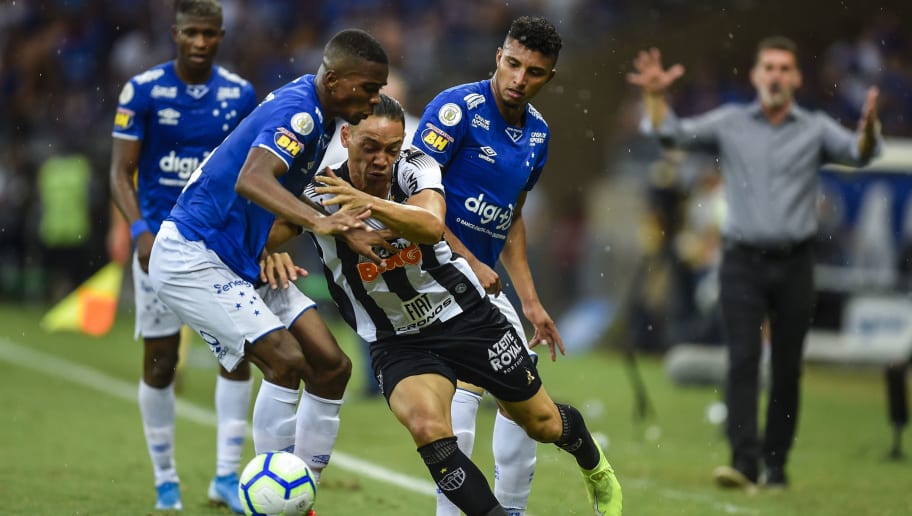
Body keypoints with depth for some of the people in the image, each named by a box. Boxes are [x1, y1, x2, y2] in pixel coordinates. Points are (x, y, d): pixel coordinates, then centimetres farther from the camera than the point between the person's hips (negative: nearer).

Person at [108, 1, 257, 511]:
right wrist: (139, 230, -19)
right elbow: (121, 172, -5)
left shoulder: (241, 94, 2)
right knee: (160, 362, 1)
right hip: (161, 240, -2)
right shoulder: (143, 90, -6)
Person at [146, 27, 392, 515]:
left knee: (331, 365, 1)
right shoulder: (298, 112, -22)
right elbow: (251, 181, -41)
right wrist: (319, 222, -55)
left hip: (245, 263, 10)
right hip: (191, 257, -10)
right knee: (286, 359, -23)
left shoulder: (316, 114, 7)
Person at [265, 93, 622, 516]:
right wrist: (271, 257, -46)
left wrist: (370, 204, -55)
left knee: (543, 423, 16)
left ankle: (595, 469, 49)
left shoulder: (415, 168, -18)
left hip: (467, 316, 1)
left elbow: (432, 226, -38)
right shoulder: (320, 196, -18)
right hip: (398, 342, -1)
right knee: (428, 430, -31)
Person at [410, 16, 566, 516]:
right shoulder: (457, 108, -16)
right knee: (467, 382, -22)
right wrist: (470, 263, -20)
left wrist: (530, 302, 13)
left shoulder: (537, 133, 7)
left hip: (484, 279, 8)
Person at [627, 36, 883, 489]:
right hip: (743, 262, -1)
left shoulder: (816, 130, 4)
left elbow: (857, 153, -12)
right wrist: (655, 96, -20)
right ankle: (744, 462, -21)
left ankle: (775, 464, 16)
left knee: (787, 370, 4)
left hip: (793, 264, 1)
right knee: (743, 360, -13)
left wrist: (869, 126, -35)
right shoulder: (730, 124, 6)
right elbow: (673, 133, -1)